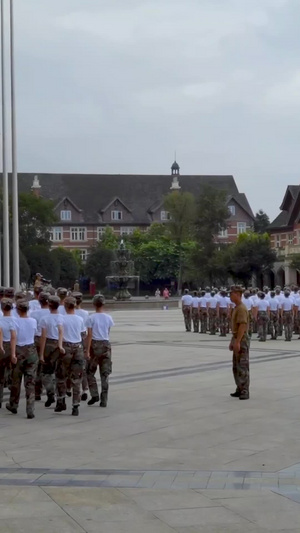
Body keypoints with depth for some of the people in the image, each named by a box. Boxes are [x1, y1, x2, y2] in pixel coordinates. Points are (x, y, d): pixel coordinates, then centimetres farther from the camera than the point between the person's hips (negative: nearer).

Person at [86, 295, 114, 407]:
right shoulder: (108, 318, 1)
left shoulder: (91, 318, -8)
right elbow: (108, 333, 9)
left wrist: (88, 351, -9)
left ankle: (94, 394, 0)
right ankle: (104, 400, 5)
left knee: (90, 372, 13)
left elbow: (89, 335, -10)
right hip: (106, 345, 3)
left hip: (95, 345, -3)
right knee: (105, 374, 6)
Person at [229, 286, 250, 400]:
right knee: (236, 366, 14)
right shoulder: (236, 308, 17)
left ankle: (245, 392, -7)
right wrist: (232, 341, 22)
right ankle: (240, 389, 21)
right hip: (237, 340, 11)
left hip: (242, 340, -11)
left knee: (242, 366, -8)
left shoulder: (241, 308, -16)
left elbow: (242, 326, -24)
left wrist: (237, 342, -27)